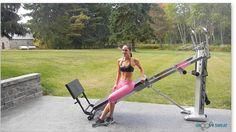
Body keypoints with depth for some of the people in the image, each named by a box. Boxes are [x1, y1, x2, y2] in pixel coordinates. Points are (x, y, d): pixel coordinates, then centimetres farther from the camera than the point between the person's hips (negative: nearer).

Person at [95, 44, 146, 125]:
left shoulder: (134, 61, -7)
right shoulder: (119, 61, 6)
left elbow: (141, 69, 12)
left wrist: (142, 77, -1)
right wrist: (116, 84, 8)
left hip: (128, 85, -5)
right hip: (120, 83, 5)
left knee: (111, 97, -19)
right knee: (112, 100, -7)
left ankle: (110, 116, 2)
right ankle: (102, 118, 2)